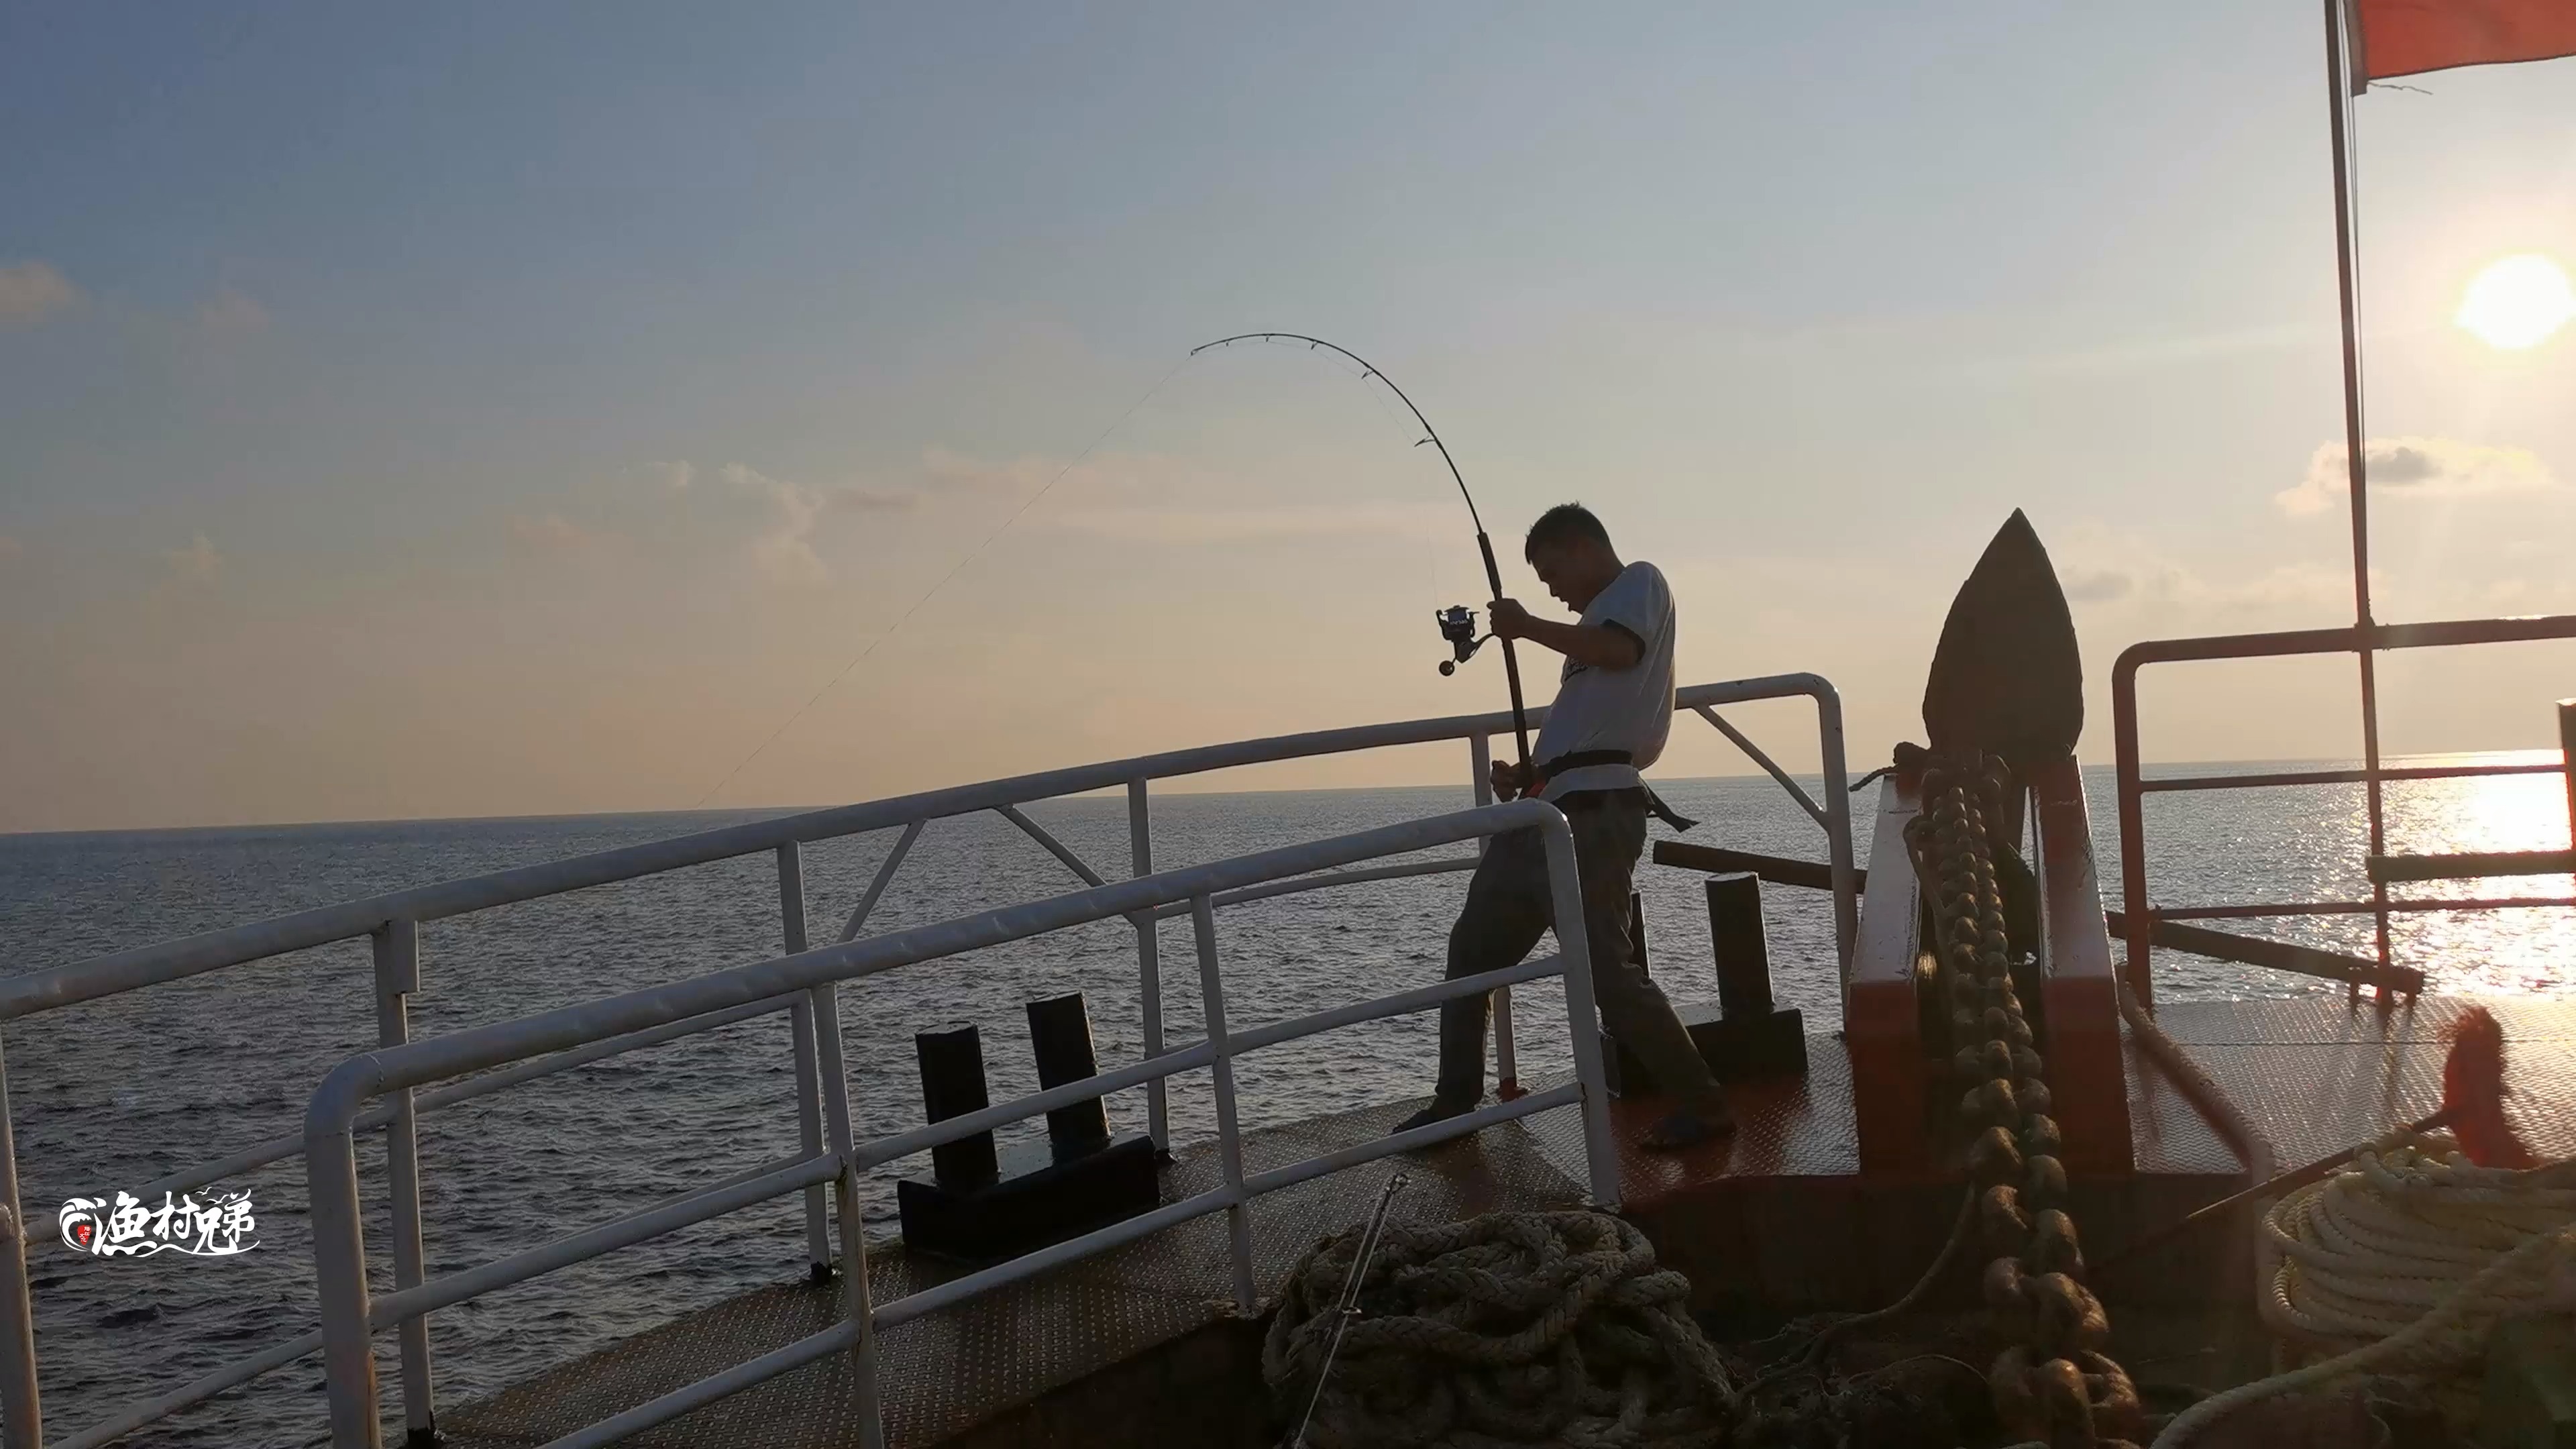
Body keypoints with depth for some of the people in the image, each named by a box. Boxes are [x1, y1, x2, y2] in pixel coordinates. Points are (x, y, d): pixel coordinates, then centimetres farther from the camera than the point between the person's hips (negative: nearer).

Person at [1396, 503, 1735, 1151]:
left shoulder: (1640, 582, 4)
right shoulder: (1598, 621, 29)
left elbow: (1619, 651, -18)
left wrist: (1527, 626, -8)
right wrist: (1527, 774, 15)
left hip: (1593, 811, -10)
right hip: (1549, 808, 10)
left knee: (1604, 969, -15)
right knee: (1472, 949, 16)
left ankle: (1703, 1103, -5)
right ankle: (1455, 1102, 25)